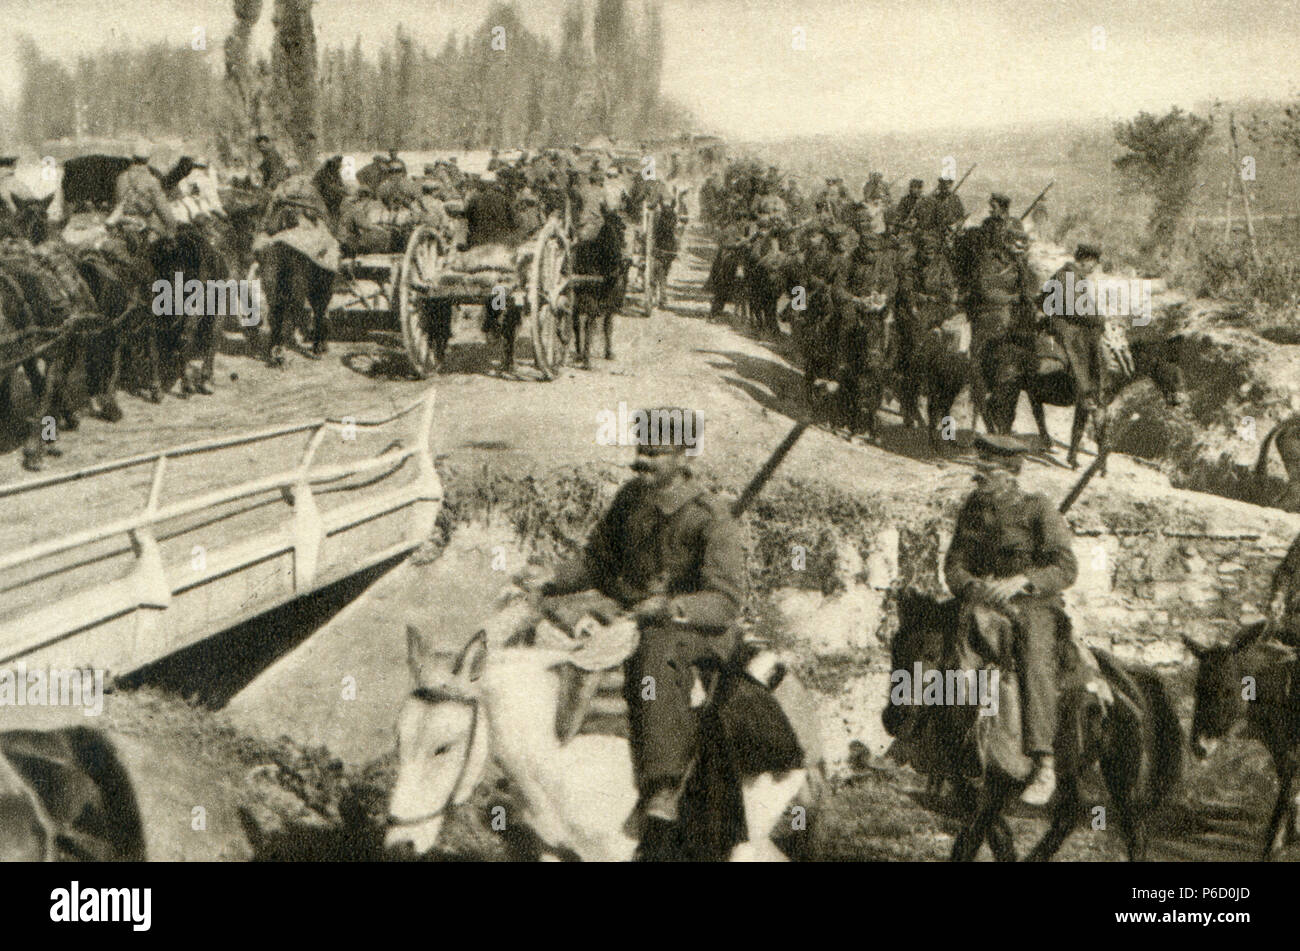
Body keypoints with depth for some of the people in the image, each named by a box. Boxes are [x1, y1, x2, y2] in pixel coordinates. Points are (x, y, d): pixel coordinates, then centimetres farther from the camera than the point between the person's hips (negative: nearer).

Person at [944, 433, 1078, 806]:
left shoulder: (1038, 509, -4)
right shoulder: (973, 506, 11)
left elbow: (1066, 569, -12)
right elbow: (954, 564, 11)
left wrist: (1020, 582, -28)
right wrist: (972, 587, -12)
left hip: (1034, 604, -5)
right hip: (983, 603, 5)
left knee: (1034, 663, -31)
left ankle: (1044, 767, -33)